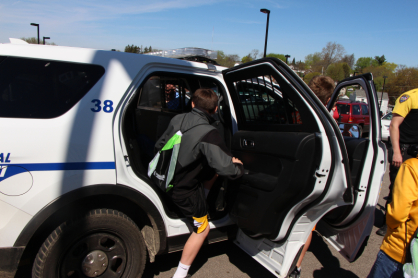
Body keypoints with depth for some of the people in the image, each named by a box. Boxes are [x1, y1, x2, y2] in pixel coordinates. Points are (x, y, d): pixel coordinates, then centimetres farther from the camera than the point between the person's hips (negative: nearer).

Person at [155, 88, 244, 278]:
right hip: (184, 190, -7)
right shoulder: (209, 134, -27)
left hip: (167, 180, 7)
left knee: (213, 171, 21)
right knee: (202, 230, 13)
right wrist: (238, 165, -6)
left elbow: (159, 146, 8)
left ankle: (200, 204, 31)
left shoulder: (177, 119, -6)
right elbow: (229, 170, -29)